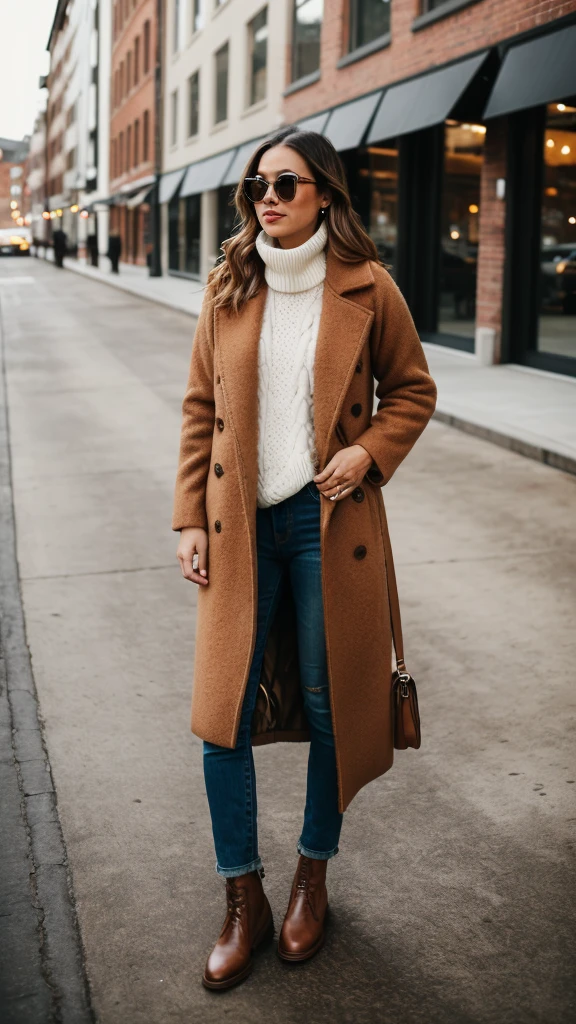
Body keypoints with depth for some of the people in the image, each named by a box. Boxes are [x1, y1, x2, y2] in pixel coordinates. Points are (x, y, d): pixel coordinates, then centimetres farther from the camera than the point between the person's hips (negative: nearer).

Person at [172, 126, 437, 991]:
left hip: (330, 522, -2)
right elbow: (200, 409, 7)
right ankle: (243, 900, 19)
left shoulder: (367, 288, -2)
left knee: (330, 706, 7)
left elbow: (413, 390, 8)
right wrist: (190, 519, 2)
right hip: (240, 526, 2)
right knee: (224, 714, 1)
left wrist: (370, 451, -10)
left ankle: (313, 878, 31)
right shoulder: (229, 288, 4)